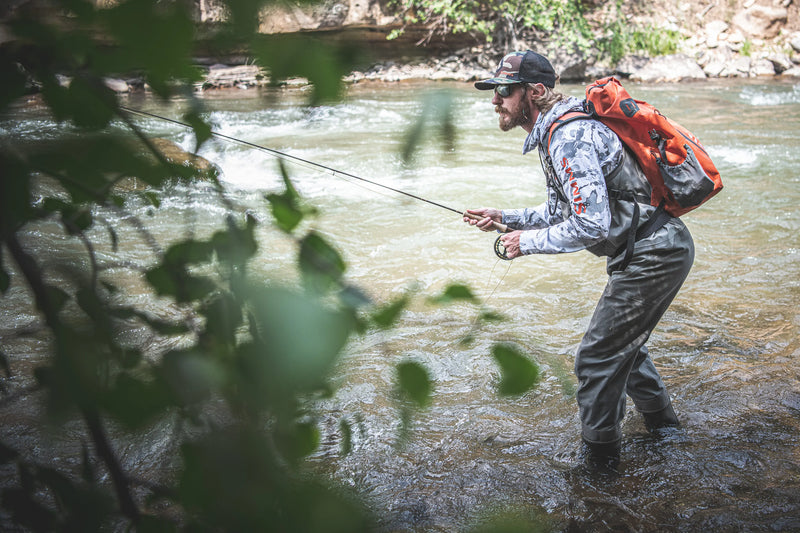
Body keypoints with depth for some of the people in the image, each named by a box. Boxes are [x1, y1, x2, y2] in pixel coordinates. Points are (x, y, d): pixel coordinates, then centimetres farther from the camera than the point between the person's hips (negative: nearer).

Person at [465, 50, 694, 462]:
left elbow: (592, 225, -28)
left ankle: (598, 462, 15)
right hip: (658, 248, 11)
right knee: (620, 342, 26)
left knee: (597, 356, -2)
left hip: (653, 254, -11)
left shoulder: (569, 137, -22)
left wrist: (529, 241, -16)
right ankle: (660, 423, 45)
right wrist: (505, 218, 12)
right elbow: (565, 210, 20)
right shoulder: (553, 133, 12)